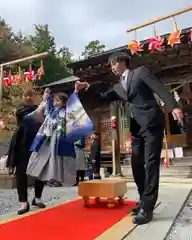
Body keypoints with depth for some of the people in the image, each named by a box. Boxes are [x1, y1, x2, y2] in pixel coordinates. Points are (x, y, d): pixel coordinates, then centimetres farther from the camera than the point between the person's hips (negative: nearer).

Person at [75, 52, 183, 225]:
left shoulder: (140, 72, 4)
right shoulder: (118, 87, 21)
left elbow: (160, 88, -7)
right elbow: (101, 99, 20)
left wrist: (174, 107, -21)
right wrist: (87, 87, 7)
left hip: (152, 124, -7)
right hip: (137, 128, 7)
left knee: (151, 164, -7)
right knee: (137, 165, 8)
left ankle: (147, 208, -2)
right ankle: (144, 201, 22)